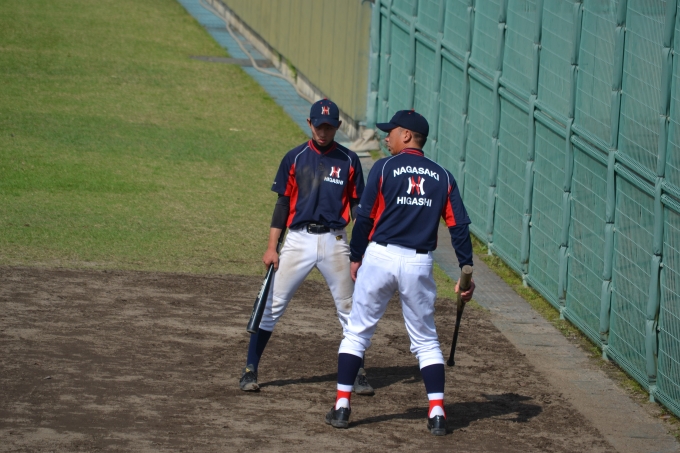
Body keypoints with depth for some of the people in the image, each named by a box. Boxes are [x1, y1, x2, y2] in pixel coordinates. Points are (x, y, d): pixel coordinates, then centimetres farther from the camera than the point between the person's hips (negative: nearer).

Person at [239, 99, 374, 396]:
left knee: (349, 309, 4)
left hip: (334, 242, 0)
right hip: (298, 240, 0)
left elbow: (358, 206, 6)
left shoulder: (349, 161, 3)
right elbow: (283, 204, 5)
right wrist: (272, 247, -1)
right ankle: (250, 370, 4)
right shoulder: (295, 158, 3)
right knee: (272, 305, -3)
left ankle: (358, 373, 17)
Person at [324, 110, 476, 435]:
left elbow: (365, 217, -5)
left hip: (380, 258, -3)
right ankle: (437, 413, 2)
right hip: (419, 264, 3)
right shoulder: (442, 176, 7)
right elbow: (459, 226, 1)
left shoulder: (384, 168, -3)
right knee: (426, 341, 12)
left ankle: (342, 406, 6)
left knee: (357, 332, 10)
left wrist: (355, 257, 6)